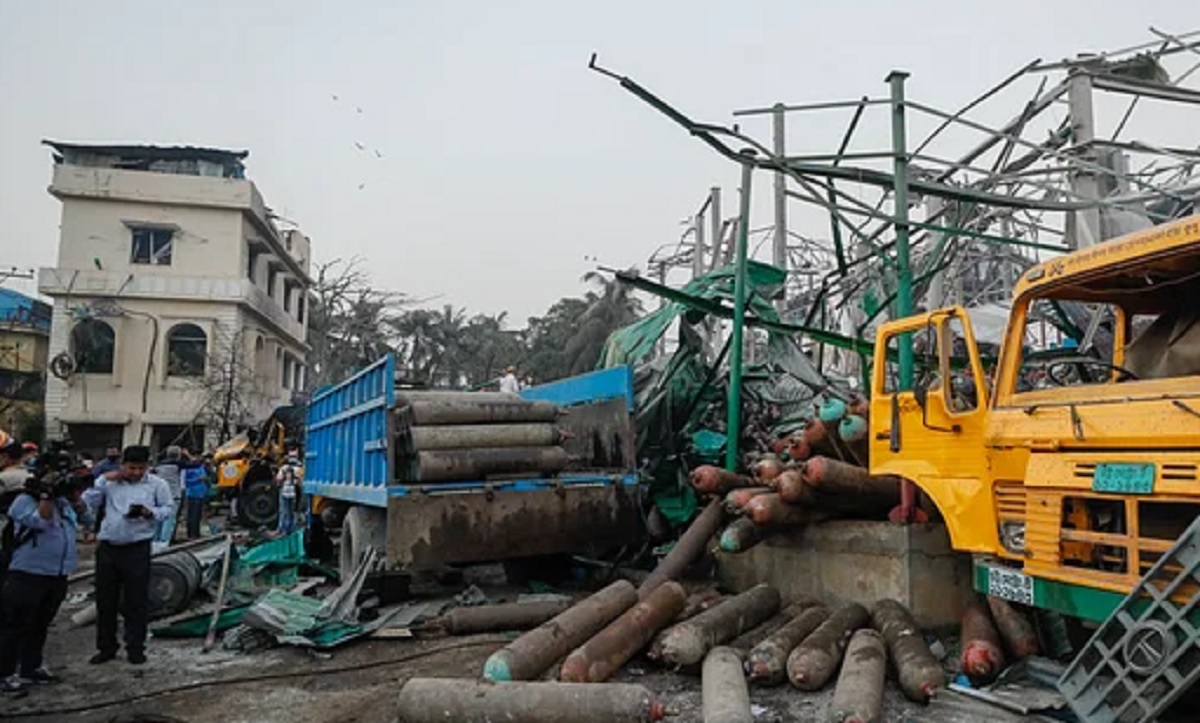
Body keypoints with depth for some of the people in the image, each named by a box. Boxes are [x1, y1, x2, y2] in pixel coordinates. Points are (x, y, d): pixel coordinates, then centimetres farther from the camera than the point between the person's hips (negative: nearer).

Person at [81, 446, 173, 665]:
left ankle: (135, 648, 14)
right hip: (107, 548, 3)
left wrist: (150, 512, -17)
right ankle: (106, 647, 25)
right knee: (105, 600, 11)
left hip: (137, 549, -3)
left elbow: (169, 509, 2)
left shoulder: (157, 484, 1)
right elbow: (87, 503, 2)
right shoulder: (108, 482, 7)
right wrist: (104, 480, -5)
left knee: (136, 601, 2)